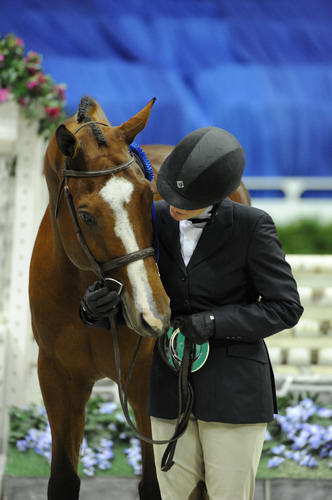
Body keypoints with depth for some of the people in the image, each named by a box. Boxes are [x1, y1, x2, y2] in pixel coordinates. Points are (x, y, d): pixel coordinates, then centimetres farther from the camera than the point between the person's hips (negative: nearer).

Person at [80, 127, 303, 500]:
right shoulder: (157, 220, -1)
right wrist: (96, 307, -21)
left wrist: (213, 323, -21)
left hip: (234, 393, -4)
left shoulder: (251, 226, -13)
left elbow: (286, 308, -10)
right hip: (170, 389, 4)